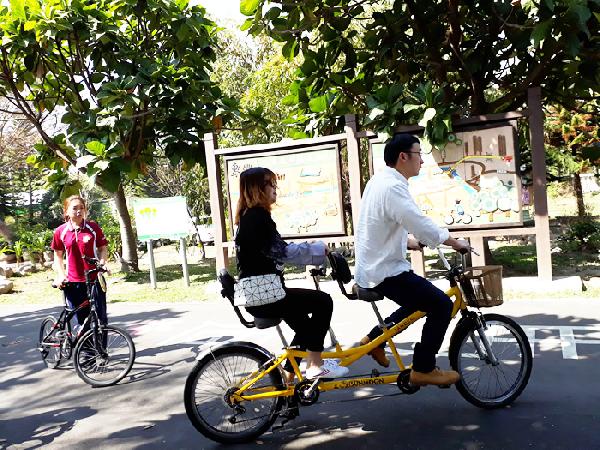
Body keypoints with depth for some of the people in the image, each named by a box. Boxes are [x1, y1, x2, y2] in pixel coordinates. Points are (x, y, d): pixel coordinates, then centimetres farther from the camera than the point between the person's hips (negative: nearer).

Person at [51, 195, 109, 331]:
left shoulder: (93, 228, -1)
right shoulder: (60, 231, 2)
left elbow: (103, 248, 7)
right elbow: (58, 255, 12)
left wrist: (102, 263, -11)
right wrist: (61, 275, 1)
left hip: (94, 279, -1)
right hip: (73, 282, 1)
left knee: (100, 317, 0)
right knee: (82, 319, 6)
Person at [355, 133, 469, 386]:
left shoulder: (380, 181, 12)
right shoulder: (392, 187, -21)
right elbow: (421, 224, -26)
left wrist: (410, 243, 19)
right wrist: (456, 243, -13)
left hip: (372, 266, 11)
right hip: (384, 271, -11)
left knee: (420, 299, 25)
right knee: (441, 305, -8)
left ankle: (374, 339, 25)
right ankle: (423, 369, 2)